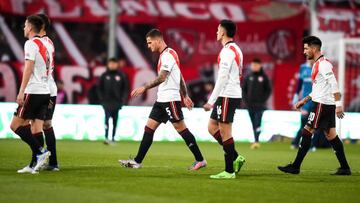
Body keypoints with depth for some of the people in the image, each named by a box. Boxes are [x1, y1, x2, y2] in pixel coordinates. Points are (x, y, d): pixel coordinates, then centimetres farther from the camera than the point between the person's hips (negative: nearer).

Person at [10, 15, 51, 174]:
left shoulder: (31, 43, -7)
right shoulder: (45, 45, 20)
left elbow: (29, 68, -16)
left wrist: (21, 92, -19)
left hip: (33, 92, -8)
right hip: (45, 91, 8)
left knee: (15, 125, -5)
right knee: (36, 128, 5)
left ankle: (40, 152, -16)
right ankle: (35, 165, 0)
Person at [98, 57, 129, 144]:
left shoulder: (121, 75, 4)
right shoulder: (104, 75, 4)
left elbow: (125, 88, 6)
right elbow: (99, 88, 9)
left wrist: (123, 100, -2)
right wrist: (101, 98, -1)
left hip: (117, 101, 1)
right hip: (106, 101, -1)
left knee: (115, 120, 7)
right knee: (107, 118, -14)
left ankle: (113, 138, 17)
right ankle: (106, 137, -19)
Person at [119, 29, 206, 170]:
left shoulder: (168, 55, -13)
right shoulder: (165, 55, 18)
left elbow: (162, 78, -23)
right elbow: (180, 77, 22)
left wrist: (144, 88, -22)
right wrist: (185, 96, 23)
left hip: (170, 99, -10)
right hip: (162, 99, 10)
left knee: (180, 128, -6)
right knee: (149, 127, 5)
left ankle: (200, 160, 0)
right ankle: (137, 161, 4)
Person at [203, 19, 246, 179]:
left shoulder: (227, 51, -15)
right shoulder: (236, 49, 16)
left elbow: (222, 78, -20)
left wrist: (211, 101, -18)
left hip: (227, 96, -10)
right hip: (233, 94, 10)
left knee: (225, 132, -5)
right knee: (212, 127, 14)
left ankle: (229, 171, -2)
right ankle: (235, 157, 12)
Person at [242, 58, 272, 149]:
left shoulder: (264, 77, 1)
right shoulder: (248, 77, 7)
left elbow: (268, 90, 3)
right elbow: (244, 89, 11)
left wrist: (263, 100, -6)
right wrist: (246, 100, 0)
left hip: (260, 104, -3)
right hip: (250, 104, 3)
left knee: (257, 123, -14)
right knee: (254, 124, 8)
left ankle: (256, 141, -21)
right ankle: (256, 141, 14)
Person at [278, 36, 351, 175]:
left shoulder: (323, 64, -14)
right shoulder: (318, 64, 18)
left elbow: (333, 84, -21)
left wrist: (338, 104, -25)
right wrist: (305, 100, 24)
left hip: (322, 104, -10)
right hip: (328, 105, 10)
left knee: (306, 132, -6)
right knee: (331, 135, 9)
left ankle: (295, 167, -4)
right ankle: (345, 168, 9)